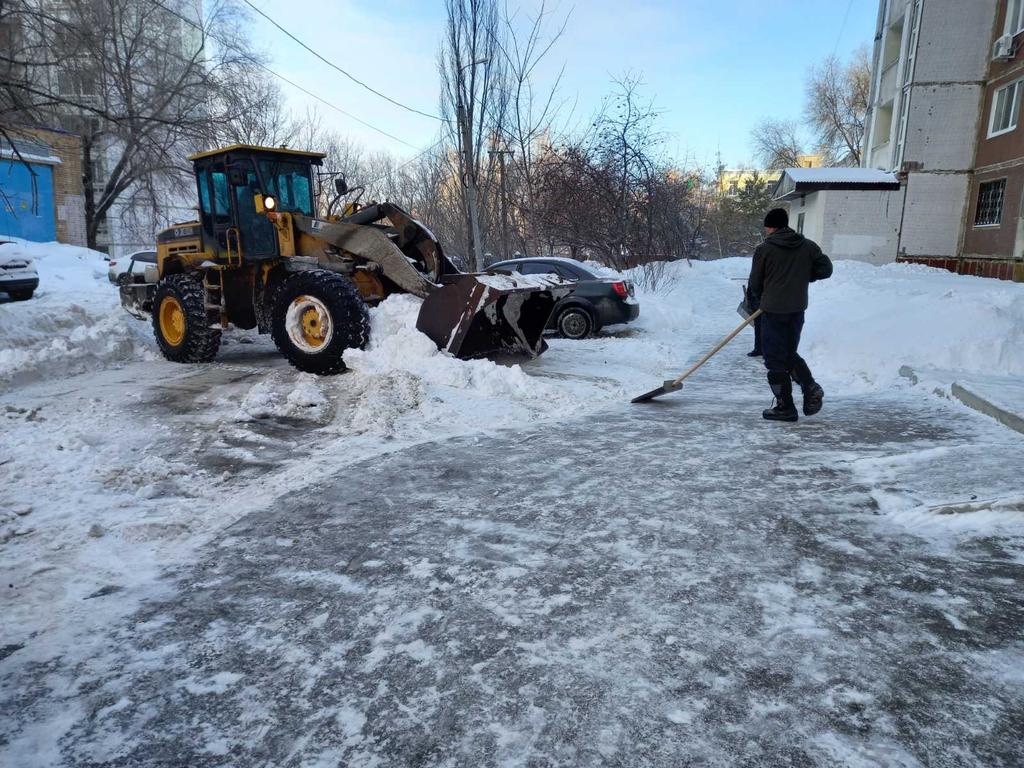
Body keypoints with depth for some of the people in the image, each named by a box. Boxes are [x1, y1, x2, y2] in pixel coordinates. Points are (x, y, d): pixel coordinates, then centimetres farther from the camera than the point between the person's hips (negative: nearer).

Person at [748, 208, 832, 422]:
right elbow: (826, 269, 5)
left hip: (773, 311, -5)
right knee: (790, 353, 21)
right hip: (798, 310, 5)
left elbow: (755, 284, -1)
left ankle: (785, 407, 6)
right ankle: (811, 388, 2)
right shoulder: (808, 246, 5)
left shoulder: (764, 249, -6)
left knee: (775, 359, 3)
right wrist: (802, 276, 17)